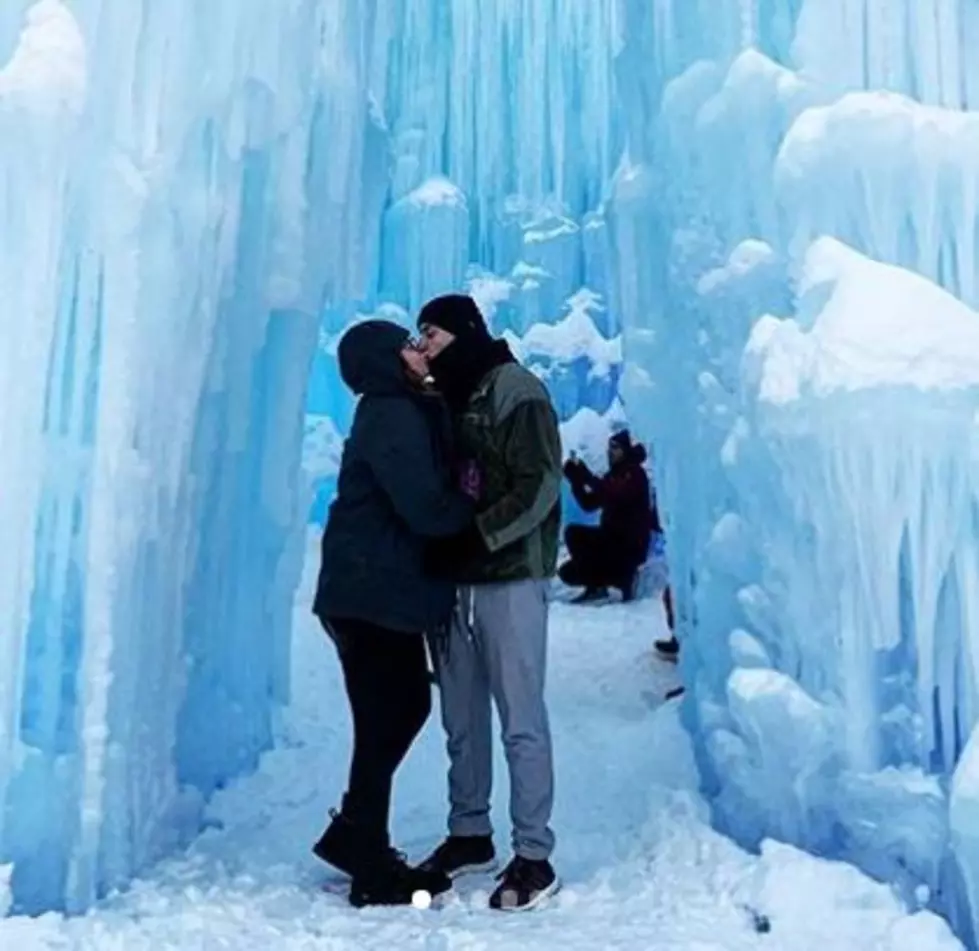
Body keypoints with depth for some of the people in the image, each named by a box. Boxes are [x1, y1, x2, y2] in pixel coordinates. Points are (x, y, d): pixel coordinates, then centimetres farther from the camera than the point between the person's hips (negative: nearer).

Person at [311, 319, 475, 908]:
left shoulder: (405, 412, 15)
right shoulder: (391, 419, -15)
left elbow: (430, 492, 15)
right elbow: (427, 510, -21)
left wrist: (462, 498, -4)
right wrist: (474, 507, -4)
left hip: (386, 590, 10)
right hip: (371, 594, -10)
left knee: (408, 706, 16)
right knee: (384, 724, -1)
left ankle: (352, 835, 28)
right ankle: (374, 871, 11)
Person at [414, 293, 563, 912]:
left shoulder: (516, 391, -5)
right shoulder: (444, 399, 15)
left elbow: (539, 486, -13)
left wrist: (477, 536, -20)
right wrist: (440, 545, 2)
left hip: (510, 578, -7)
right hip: (455, 580, 7)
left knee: (520, 719, -3)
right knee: (462, 717, 11)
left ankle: (534, 856, 5)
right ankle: (470, 835, 24)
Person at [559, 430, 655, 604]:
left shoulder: (635, 474, -9)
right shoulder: (612, 476, 13)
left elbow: (615, 496, -28)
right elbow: (588, 504, 7)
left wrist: (587, 476, -30)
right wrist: (575, 479, -6)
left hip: (631, 545, -7)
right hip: (612, 539, 7)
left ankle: (624, 577, -8)